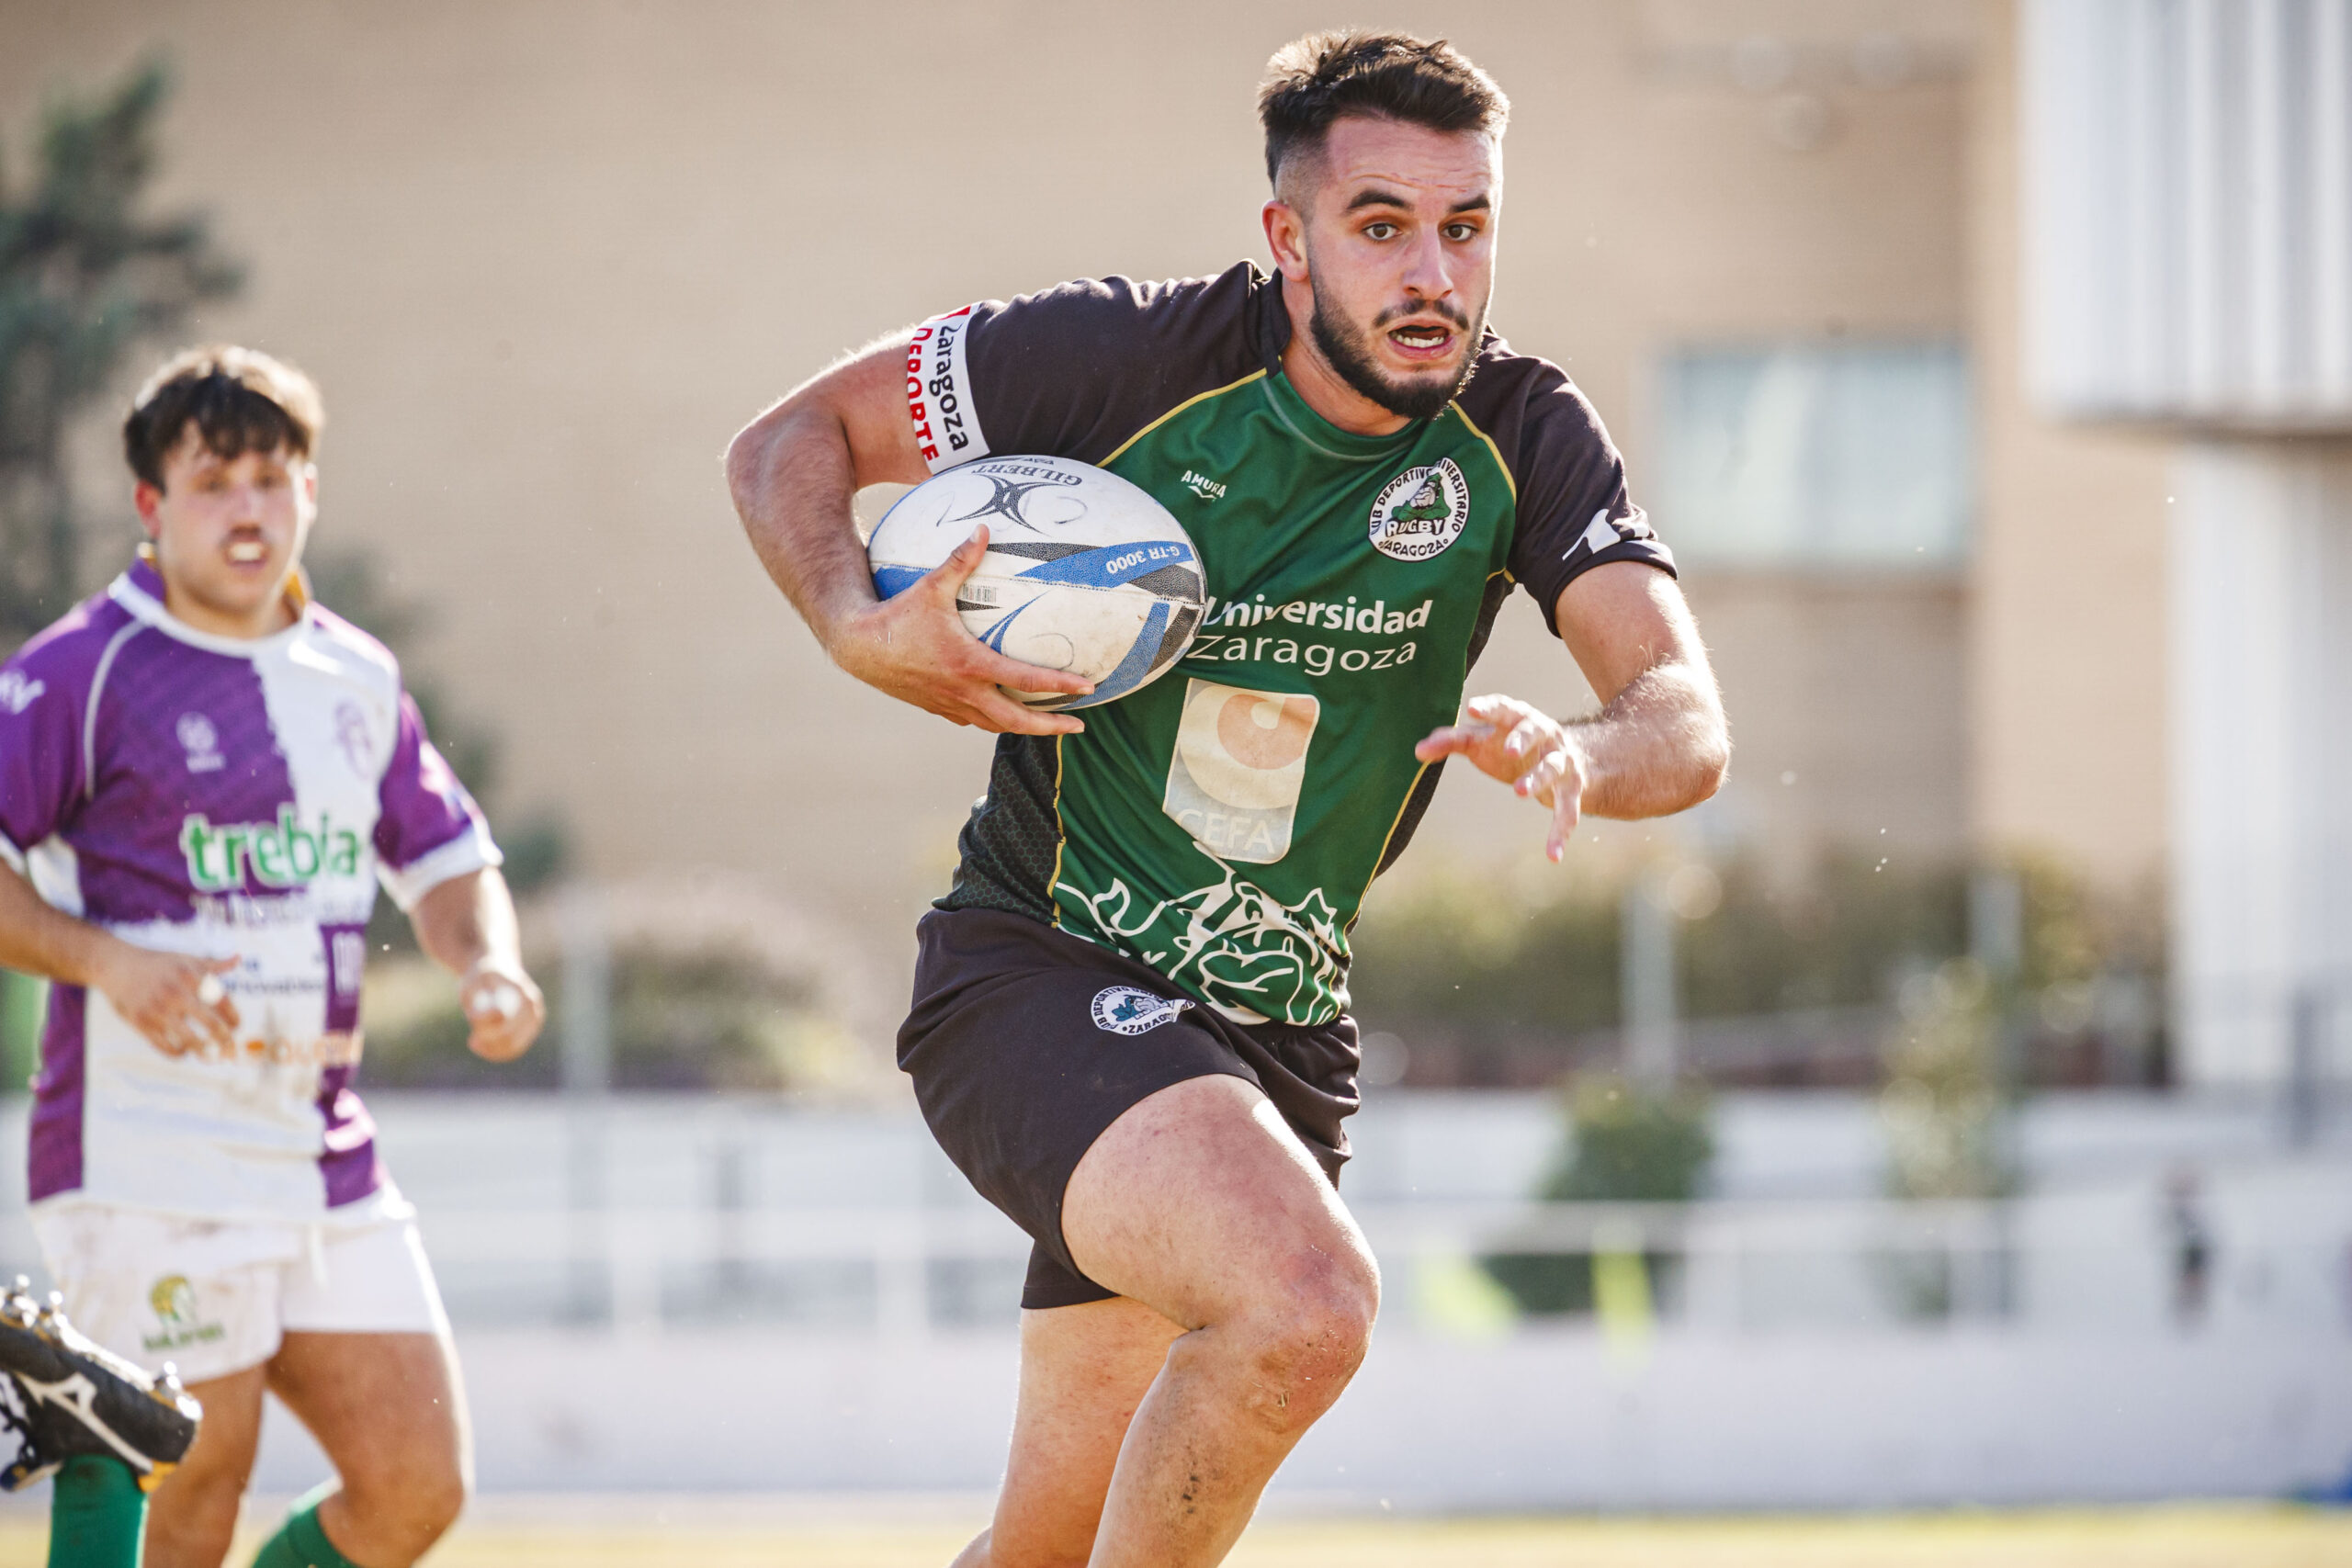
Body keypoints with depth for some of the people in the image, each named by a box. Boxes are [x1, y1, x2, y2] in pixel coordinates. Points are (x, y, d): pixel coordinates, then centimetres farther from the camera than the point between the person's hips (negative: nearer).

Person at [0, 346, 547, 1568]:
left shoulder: (355, 677, 14)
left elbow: (446, 859, 24)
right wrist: (106, 960, -23)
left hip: (323, 1145, 7)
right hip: (149, 1158, -7)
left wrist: (487, 963, 4)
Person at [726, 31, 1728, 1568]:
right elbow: (791, 442, -3)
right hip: (1036, 972, -5)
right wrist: (861, 631, -23)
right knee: (1307, 1296, -32)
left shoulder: (1522, 437, -5)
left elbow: (1690, 725, -16)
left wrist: (1579, 752, -39)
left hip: (1278, 1027, 5)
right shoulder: (1126, 357, -14)